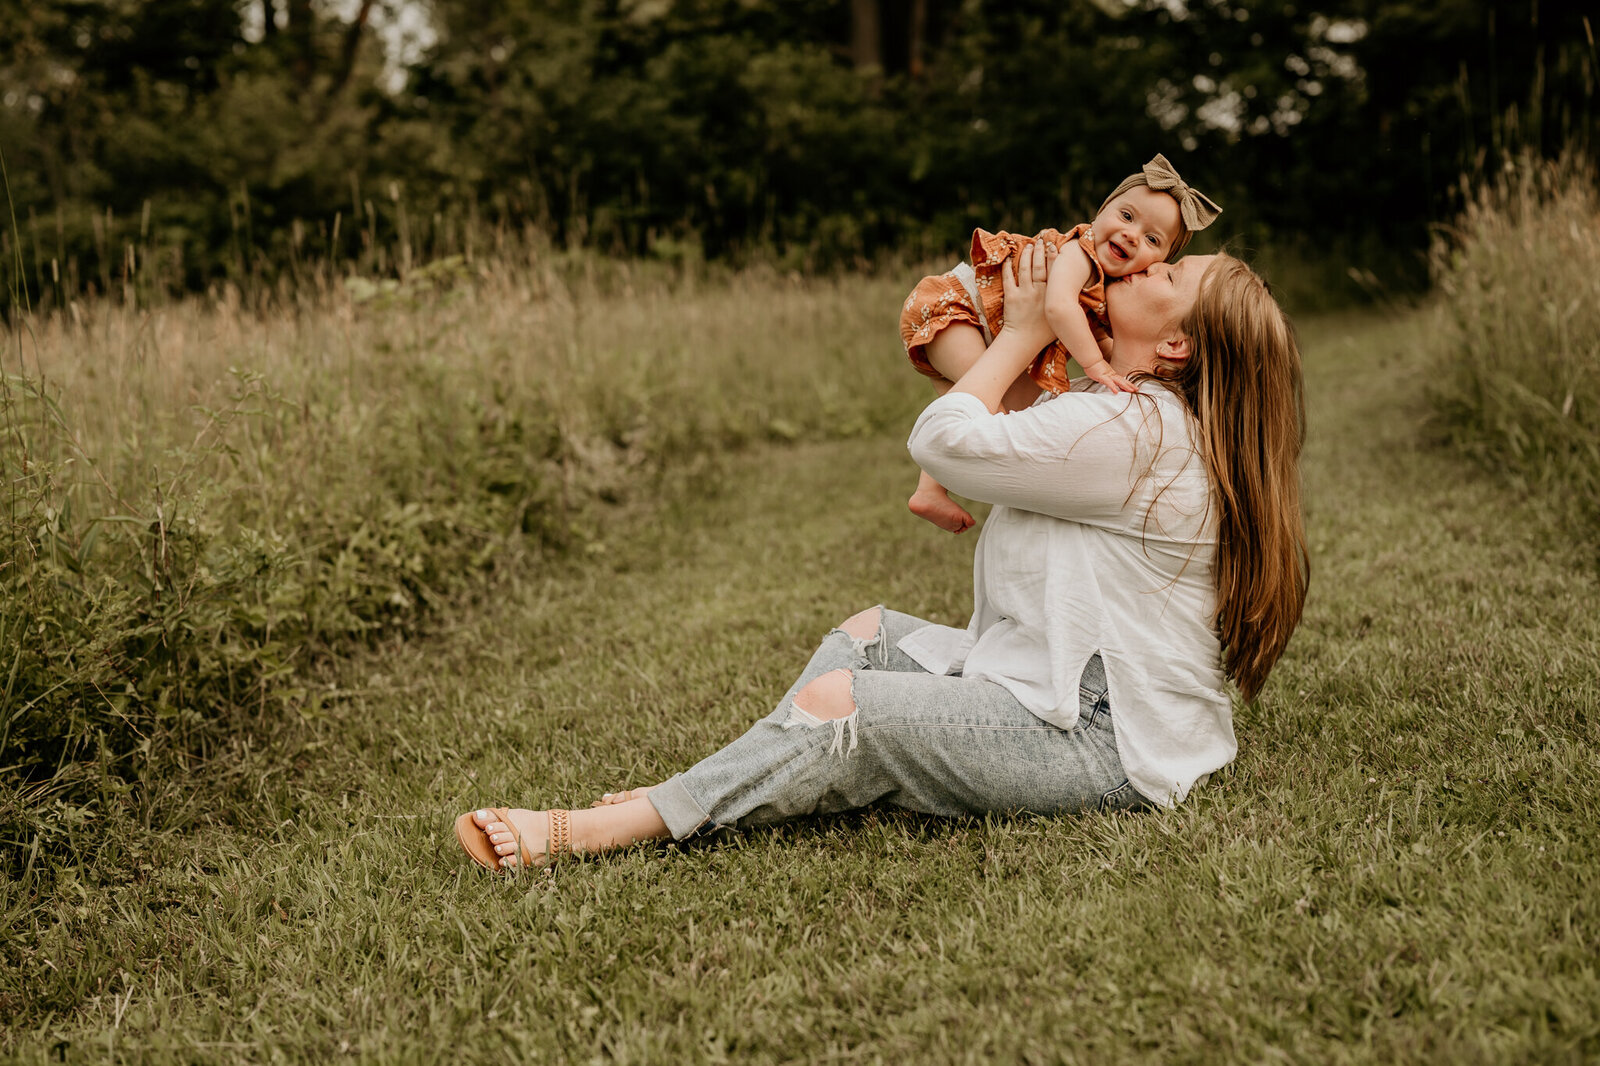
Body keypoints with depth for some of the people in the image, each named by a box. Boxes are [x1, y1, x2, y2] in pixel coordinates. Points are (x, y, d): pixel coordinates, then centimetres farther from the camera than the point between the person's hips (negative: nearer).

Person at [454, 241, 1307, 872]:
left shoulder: (1129, 430, -21)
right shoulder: (1152, 415, 13)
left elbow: (945, 439, -16)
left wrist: (1022, 330, -2)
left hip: (1101, 743, -11)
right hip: (1066, 686, 11)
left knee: (839, 705, -20)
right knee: (869, 633, 13)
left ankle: (576, 834, -18)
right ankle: (710, 795, 3)